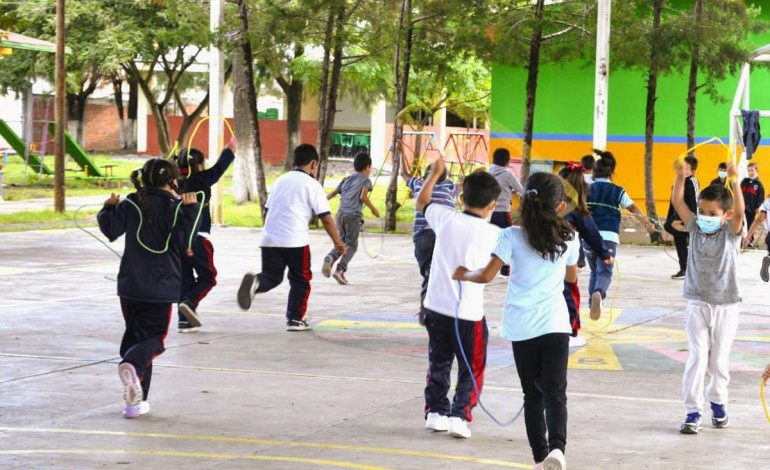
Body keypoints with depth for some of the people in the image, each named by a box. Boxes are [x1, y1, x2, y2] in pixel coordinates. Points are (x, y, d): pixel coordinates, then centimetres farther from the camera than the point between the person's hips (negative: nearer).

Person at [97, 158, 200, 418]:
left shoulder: (130, 205, 3)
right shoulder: (173, 206, -5)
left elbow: (111, 229, 1)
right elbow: (181, 240, -12)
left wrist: (108, 208, 18)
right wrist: (190, 211, -8)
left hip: (129, 285, 3)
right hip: (160, 287, -3)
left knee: (133, 335, 14)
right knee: (153, 338, 2)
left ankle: (136, 399, 7)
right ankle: (132, 365, -34)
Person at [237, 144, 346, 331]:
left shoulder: (281, 180, 18)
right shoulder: (312, 184, 0)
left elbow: (267, 210, 22)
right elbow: (326, 218, -3)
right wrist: (337, 241, 7)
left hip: (269, 240, 4)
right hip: (295, 241, -4)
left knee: (272, 276, 8)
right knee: (300, 280, 11)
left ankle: (255, 282, -24)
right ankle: (295, 319, 10)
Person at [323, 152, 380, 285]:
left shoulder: (347, 179, 20)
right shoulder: (366, 180, 4)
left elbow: (332, 193, 15)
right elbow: (363, 196, -10)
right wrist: (373, 209, 1)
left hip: (341, 213, 5)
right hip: (353, 215, -5)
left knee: (342, 242, 16)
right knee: (351, 245, 0)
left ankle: (330, 258, -13)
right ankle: (340, 270, -17)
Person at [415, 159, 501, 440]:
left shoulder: (446, 219, -3)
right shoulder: (492, 234, -11)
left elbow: (421, 203, 18)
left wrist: (435, 173, 28)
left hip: (436, 307, 4)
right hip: (469, 313, -4)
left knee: (438, 364, 20)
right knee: (472, 370, 8)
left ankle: (435, 411, 20)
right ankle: (459, 416, -3)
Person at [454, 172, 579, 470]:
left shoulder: (513, 237, -6)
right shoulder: (569, 238, 2)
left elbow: (487, 275, -6)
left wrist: (464, 274, 13)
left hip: (522, 327, 0)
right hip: (555, 323, 0)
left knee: (533, 394, 12)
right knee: (555, 392, -4)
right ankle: (557, 446, -28)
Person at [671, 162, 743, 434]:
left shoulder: (731, 233, -5)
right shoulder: (695, 228, 1)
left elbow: (739, 211, -24)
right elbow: (677, 202, -9)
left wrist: (733, 183, -38)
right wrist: (681, 177, -25)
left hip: (726, 306, -1)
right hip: (698, 303, 1)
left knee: (719, 360, 8)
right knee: (698, 357, -7)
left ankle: (718, 402, 32)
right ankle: (693, 412, -7)